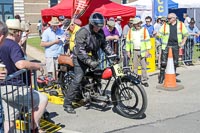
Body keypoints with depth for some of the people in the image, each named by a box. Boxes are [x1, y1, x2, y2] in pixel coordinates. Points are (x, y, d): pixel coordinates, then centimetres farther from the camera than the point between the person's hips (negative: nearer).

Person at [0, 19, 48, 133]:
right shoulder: (13, 45, -17)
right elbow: (21, 64, -34)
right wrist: (37, 65, -18)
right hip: (14, 87, -10)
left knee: (9, 118, 18)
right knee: (43, 100, 3)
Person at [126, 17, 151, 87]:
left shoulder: (144, 30, 2)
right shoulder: (130, 31, 7)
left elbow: (147, 40, -1)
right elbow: (128, 41, 11)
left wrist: (147, 50, -8)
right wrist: (128, 51, 6)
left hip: (142, 51, -1)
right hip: (134, 51, 2)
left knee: (144, 66, -1)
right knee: (135, 66, 7)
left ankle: (144, 80, 6)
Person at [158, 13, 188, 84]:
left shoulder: (181, 24, 4)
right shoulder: (165, 25, 2)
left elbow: (185, 34, 12)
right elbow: (160, 34, 7)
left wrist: (183, 42, 6)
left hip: (175, 46, 2)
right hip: (166, 45, -2)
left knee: (175, 62, 10)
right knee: (163, 62, -5)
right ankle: (161, 77, 7)